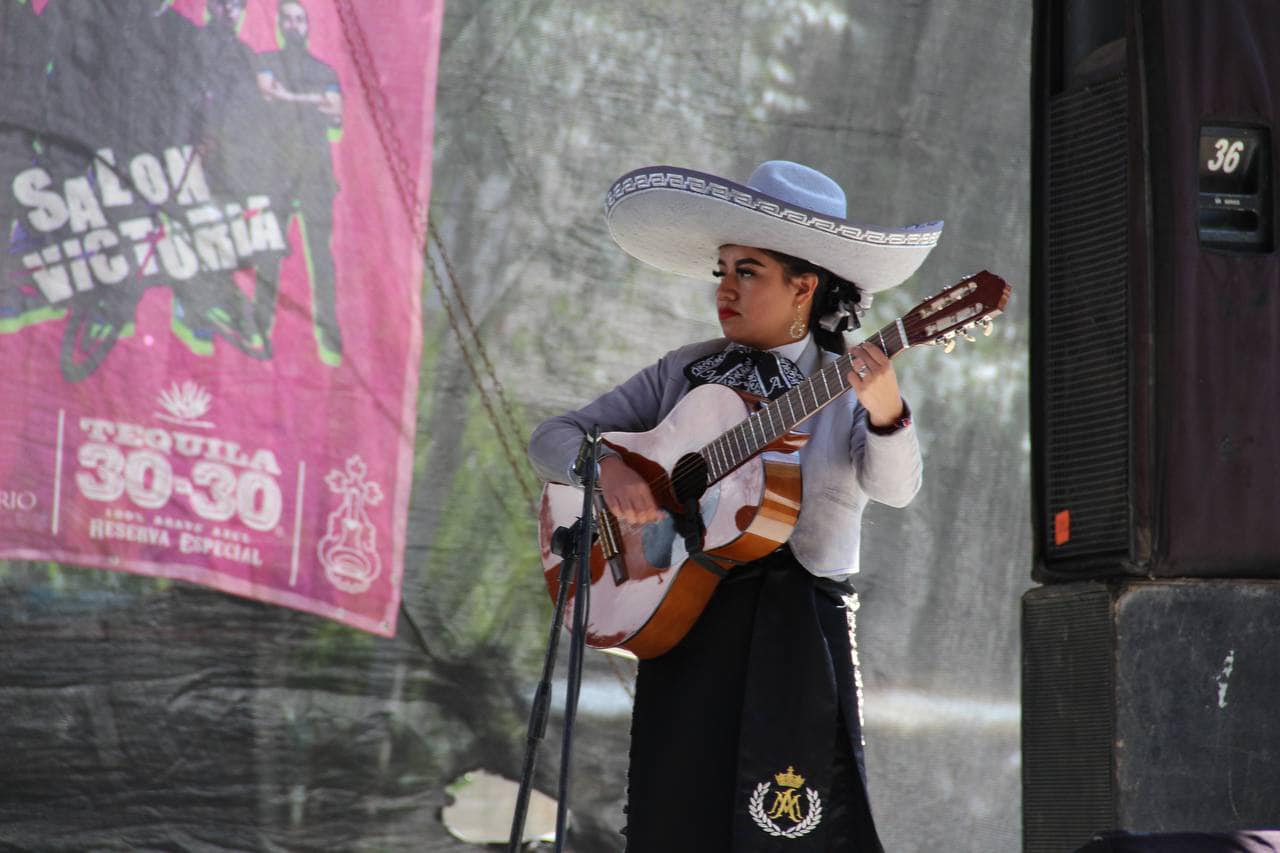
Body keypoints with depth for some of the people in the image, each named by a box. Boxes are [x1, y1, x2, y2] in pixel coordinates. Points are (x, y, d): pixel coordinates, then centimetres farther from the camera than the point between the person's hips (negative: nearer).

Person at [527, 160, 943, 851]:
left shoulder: (848, 385, 1)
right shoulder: (686, 372, 10)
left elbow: (895, 488, -18)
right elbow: (552, 438, 9)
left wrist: (884, 413, -39)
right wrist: (607, 467, -13)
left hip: (796, 625, -3)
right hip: (682, 620, 3)